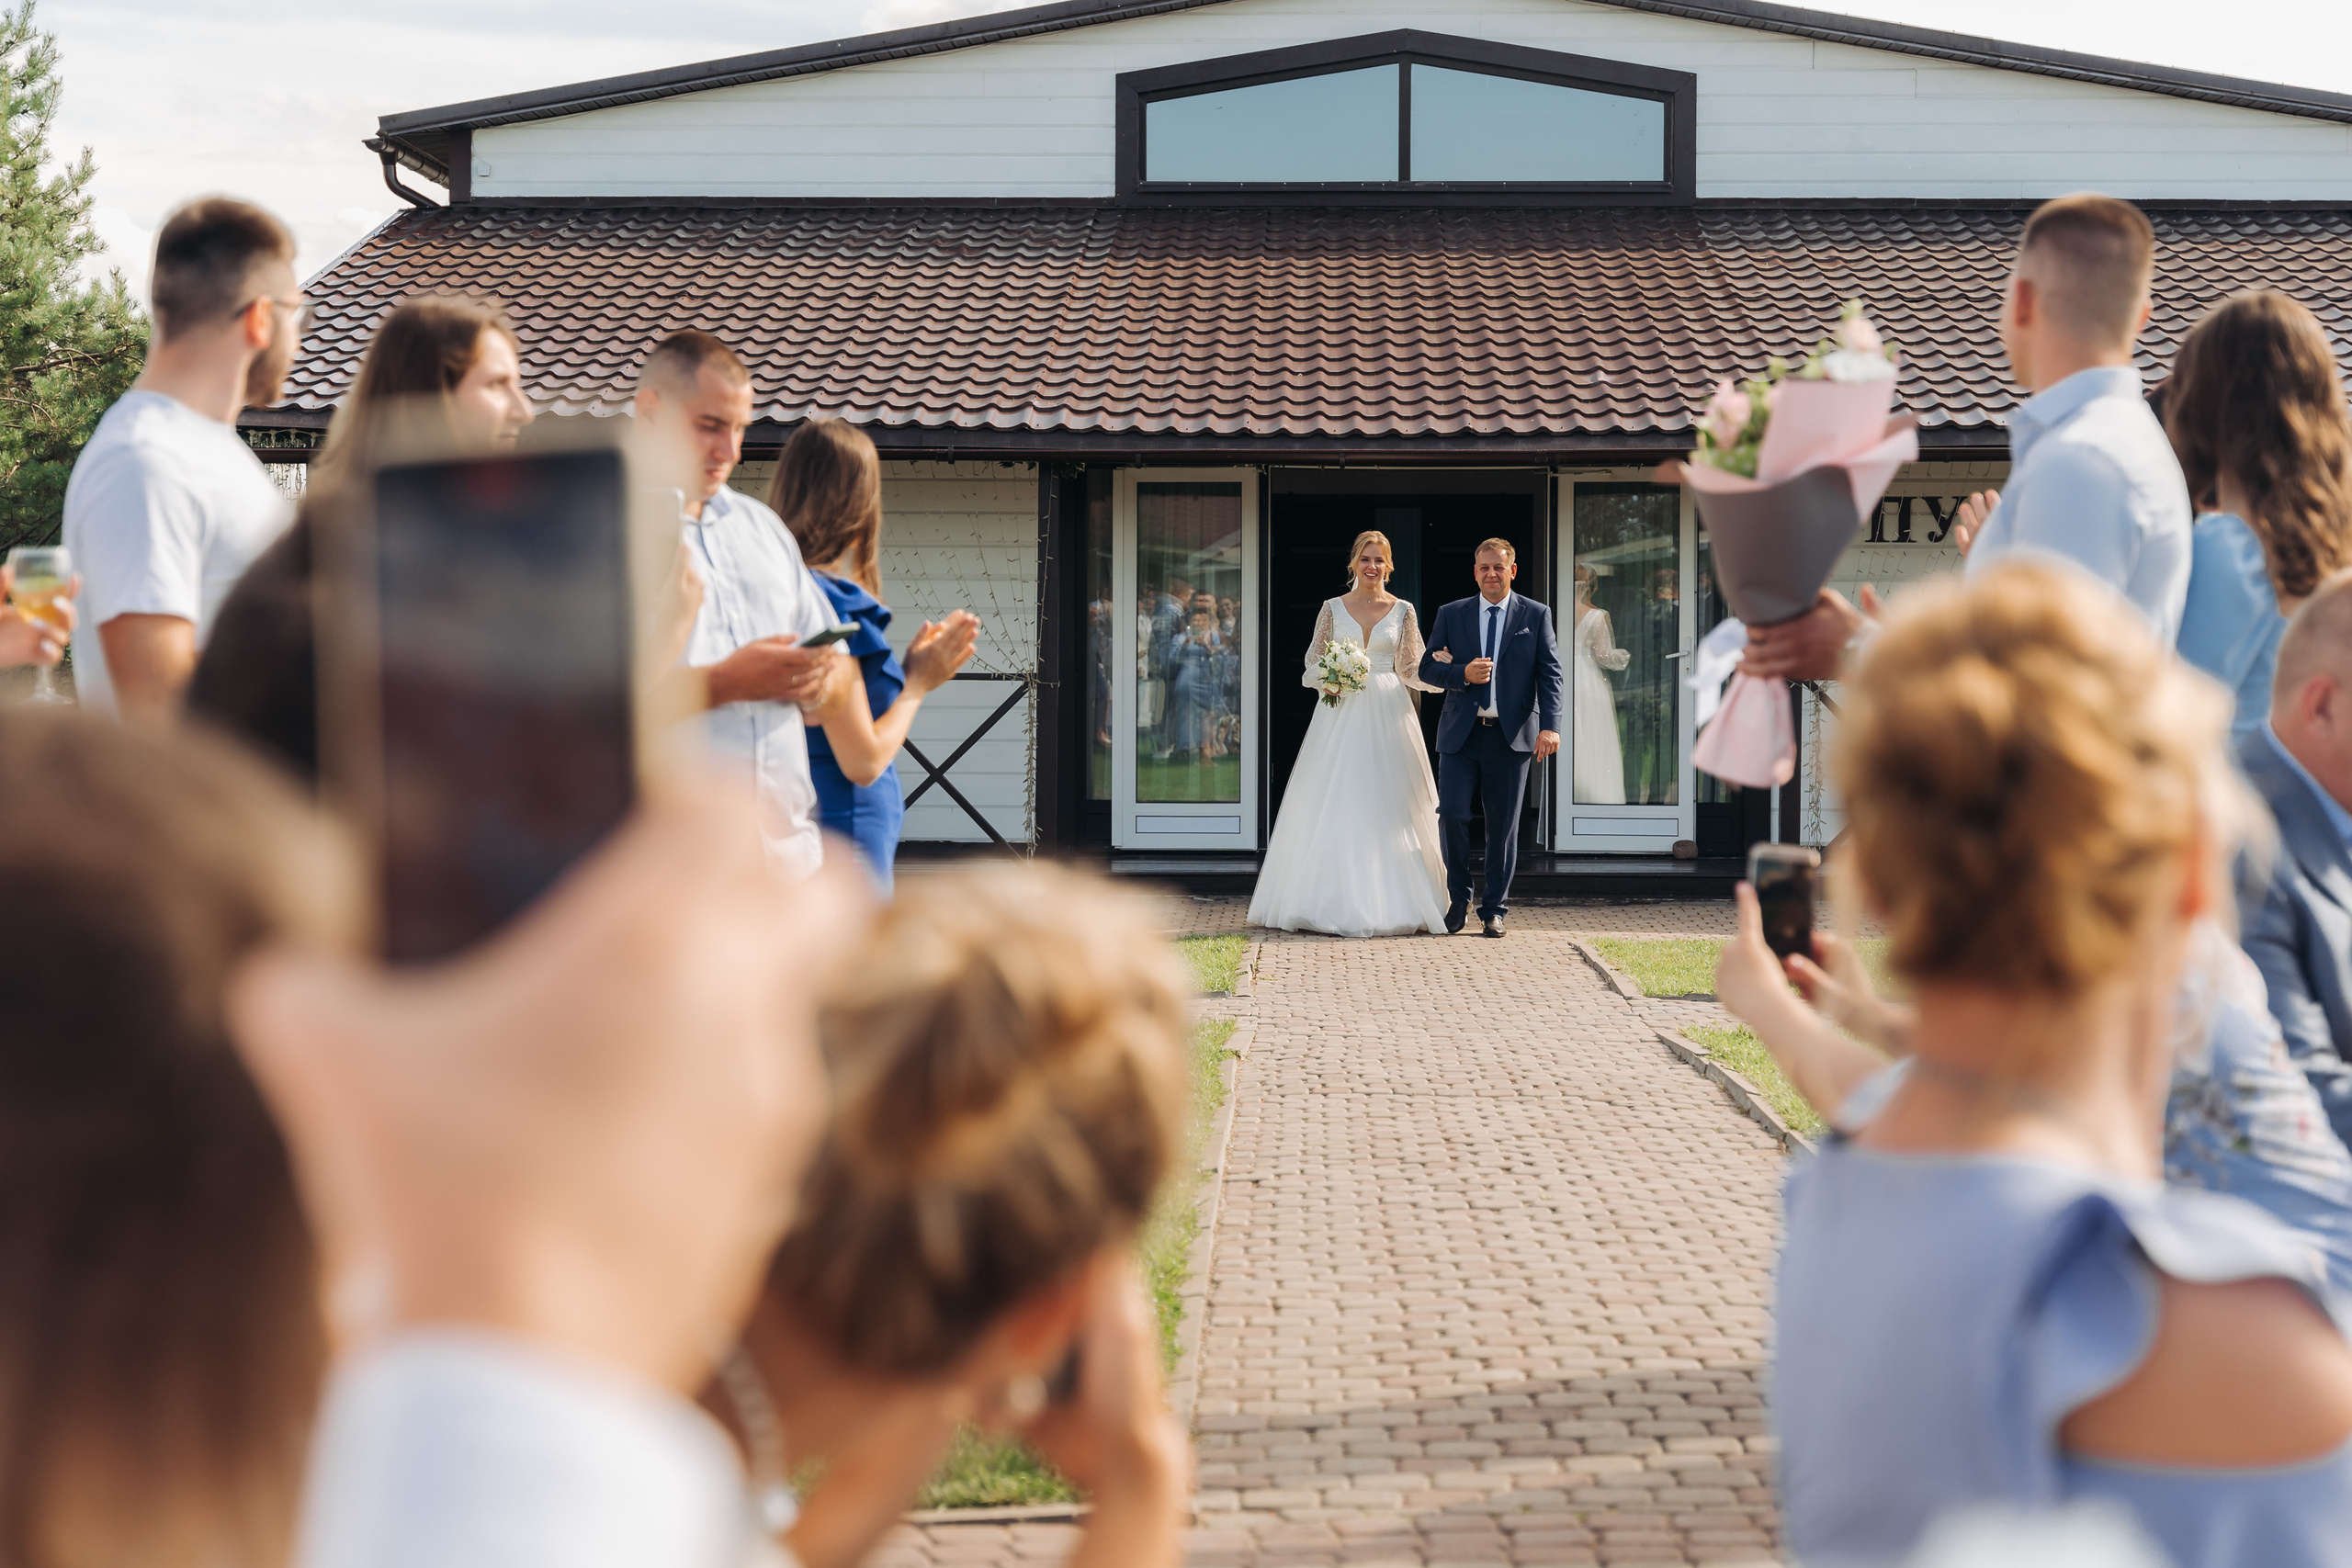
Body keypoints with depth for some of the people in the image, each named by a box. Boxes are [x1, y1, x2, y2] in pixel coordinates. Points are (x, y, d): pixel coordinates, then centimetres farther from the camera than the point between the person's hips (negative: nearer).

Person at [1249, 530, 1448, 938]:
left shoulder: (1402, 610, 7)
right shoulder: (1333, 608, 7)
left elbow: (1410, 670, 7)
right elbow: (1313, 662, 8)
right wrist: (1327, 681, -11)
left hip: (1388, 716, 0)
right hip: (1341, 714, 0)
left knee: (1388, 808, -2)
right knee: (1335, 807, -4)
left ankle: (1391, 904, 2)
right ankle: (1336, 902, -1)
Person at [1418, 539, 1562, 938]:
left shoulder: (1536, 615, 7)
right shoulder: (1451, 615, 10)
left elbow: (1549, 674, 0)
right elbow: (1428, 668, 8)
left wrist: (1550, 726, -12)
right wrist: (1463, 674, -13)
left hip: (1511, 736, -1)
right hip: (1461, 736, 1)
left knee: (1503, 825, 2)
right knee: (1452, 813, -8)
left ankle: (1494, 909, 12)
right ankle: (1458, 900, 10)